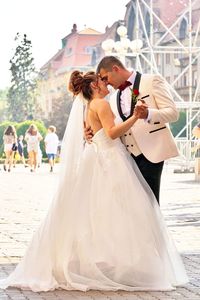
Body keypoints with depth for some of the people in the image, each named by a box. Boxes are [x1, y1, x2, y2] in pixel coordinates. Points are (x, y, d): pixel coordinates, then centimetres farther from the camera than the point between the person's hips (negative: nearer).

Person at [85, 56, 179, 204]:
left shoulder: (152, 81, 2)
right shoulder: (114, 98, 22)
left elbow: (173, 112, -6)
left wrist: (148, 114, -24)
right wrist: (95, 133, 1)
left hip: (150, 152, -6)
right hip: (127, 155, 6)